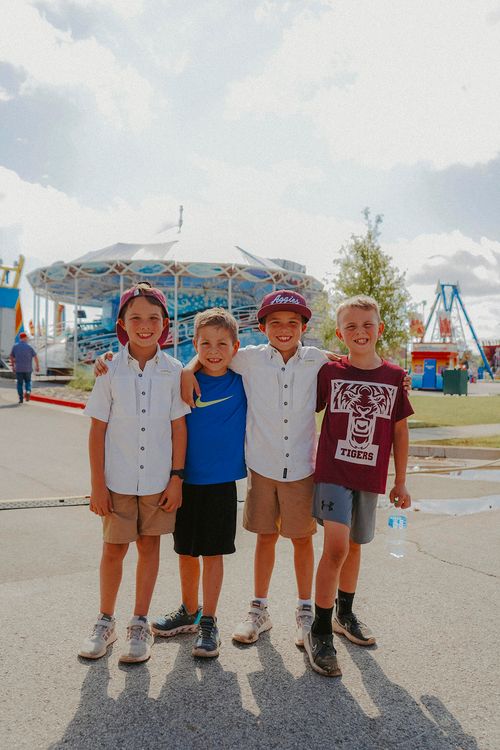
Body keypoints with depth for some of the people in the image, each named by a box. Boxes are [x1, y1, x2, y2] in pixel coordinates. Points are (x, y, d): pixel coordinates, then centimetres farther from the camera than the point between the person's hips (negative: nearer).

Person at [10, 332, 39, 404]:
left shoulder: (15, 346, 1)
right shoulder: (29, 346, -4)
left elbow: (11, 357, 7)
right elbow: (35, 357, -6)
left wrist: (13, 366, 18)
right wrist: (37, 366, 3)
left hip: (18, 368, 1)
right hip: (28, 368, -1)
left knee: (20, 383, 9)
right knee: (28, 381, 17)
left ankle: (21, 398, 4)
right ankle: (28, 391, -9)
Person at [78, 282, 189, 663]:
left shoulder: (173, 370, -4)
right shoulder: (111, 370, -5)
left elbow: (179, 427, -1)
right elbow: (98, 429, -2)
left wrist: (177, 477, -3)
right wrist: (97, 484, -3)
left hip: (158, 479, 0)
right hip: (118, 479, 0)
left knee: (150, 546, 12)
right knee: (114, 548, 11)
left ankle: (140, 624, 29)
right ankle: (105, 621, 33)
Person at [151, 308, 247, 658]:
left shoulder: (243, 383, -4)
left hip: (222, 483, -2)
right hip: (186, 479, 2)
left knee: (213, 553, 7)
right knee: (186, 551, 16)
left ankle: (208, 621, 23)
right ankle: (189, 612, 35)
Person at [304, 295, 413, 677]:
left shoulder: (395, 377, 1)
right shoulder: (330, 372, -3)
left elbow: (400, 431, 7)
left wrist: (401, 481, 9)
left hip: (370, 476, 3)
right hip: (333, 471, -3)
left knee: (354, 546, 17)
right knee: (336, 546, -14)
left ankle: (344, 614, 38)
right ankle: (320, 632, 1)